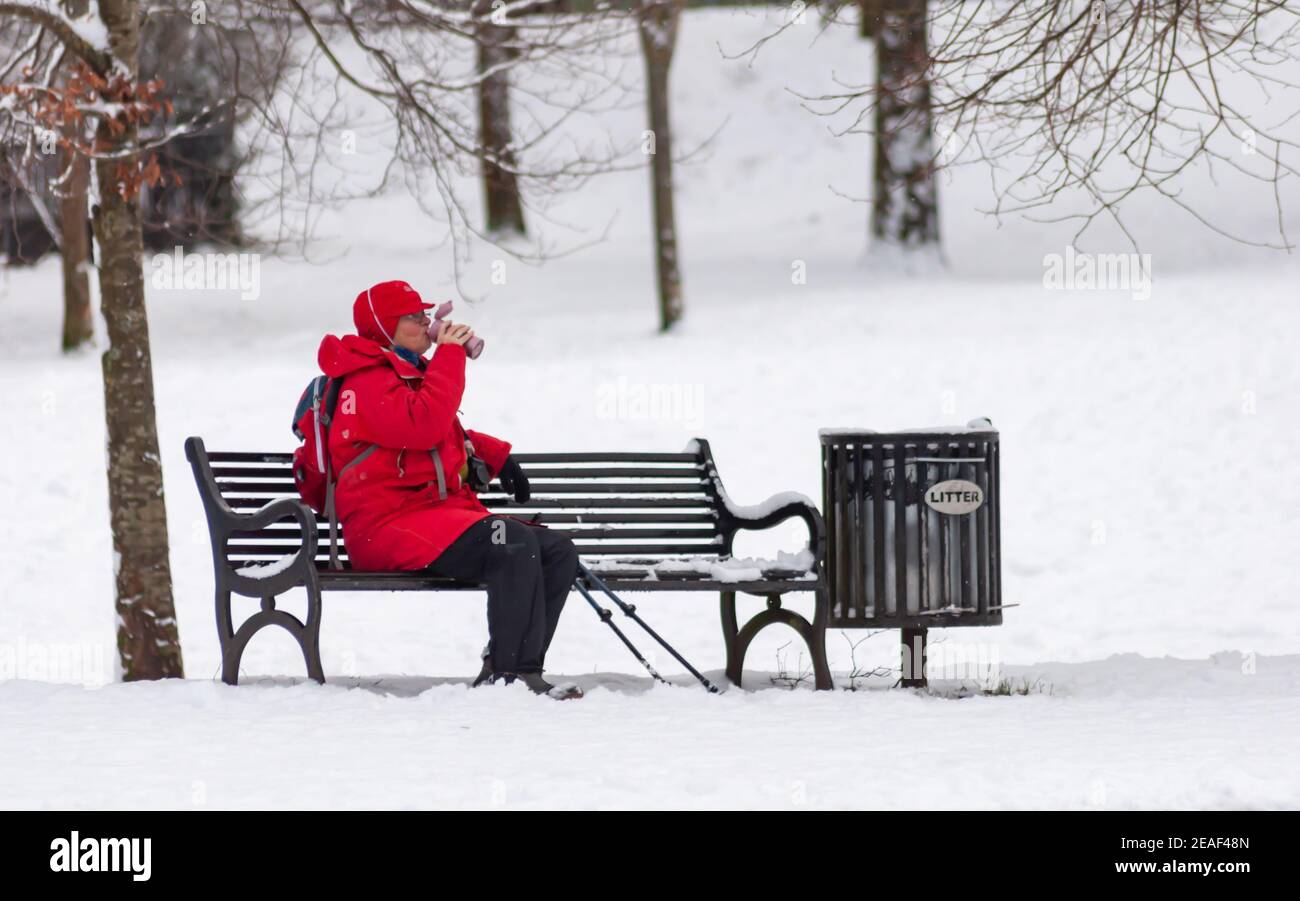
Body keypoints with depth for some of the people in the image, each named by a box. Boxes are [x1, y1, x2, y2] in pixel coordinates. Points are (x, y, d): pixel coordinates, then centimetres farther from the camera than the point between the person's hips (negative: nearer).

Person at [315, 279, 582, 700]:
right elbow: (423, 427, -24)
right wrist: (449, 354, -16)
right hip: (388, 525, -10)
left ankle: (519, 670, -11)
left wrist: (493, 452, 20)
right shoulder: (368, 381, -8)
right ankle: (507, 672, -29)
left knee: (557, 550, -6)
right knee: (515, 543, -31)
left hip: (442, 511, 10)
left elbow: (446, 437, 39)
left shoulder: (411, 374, 24)